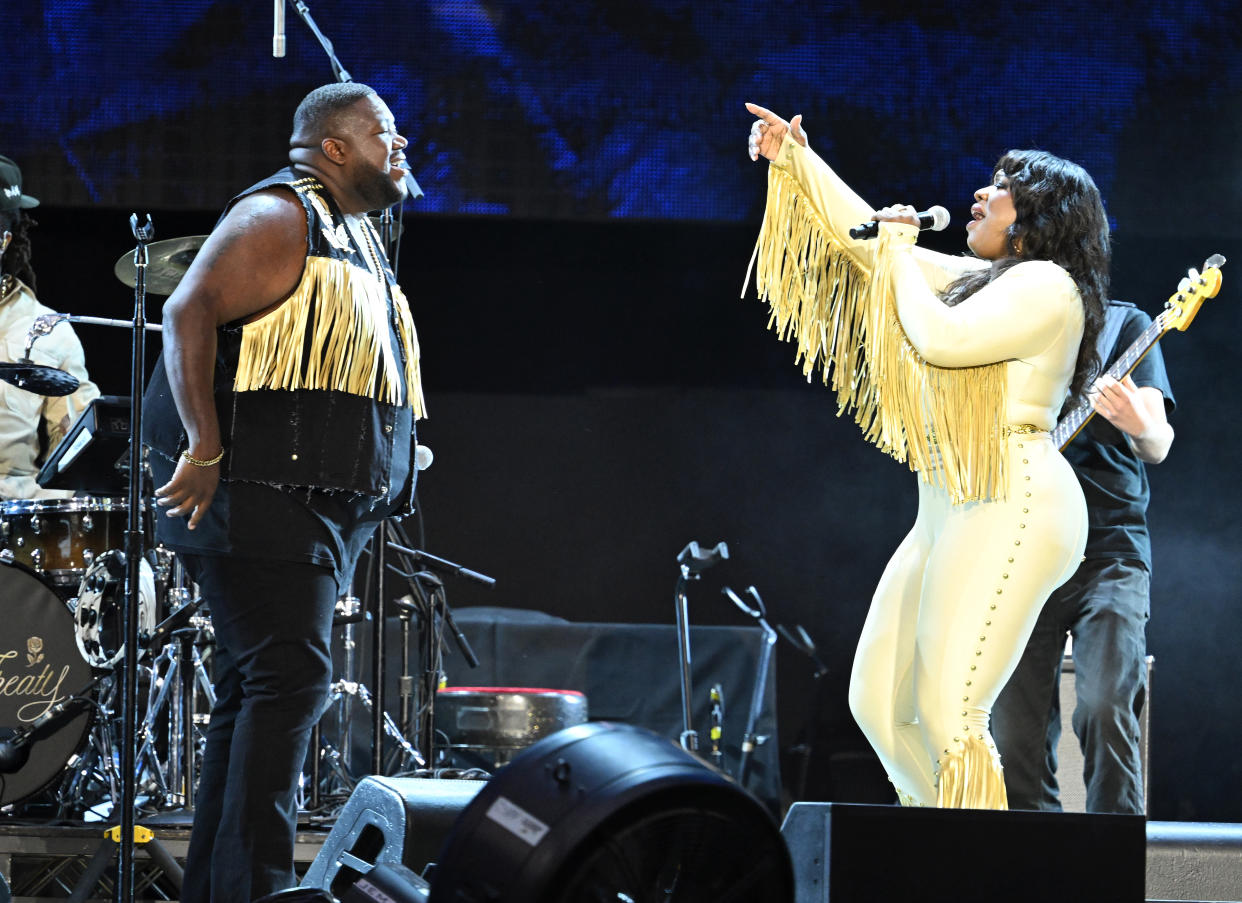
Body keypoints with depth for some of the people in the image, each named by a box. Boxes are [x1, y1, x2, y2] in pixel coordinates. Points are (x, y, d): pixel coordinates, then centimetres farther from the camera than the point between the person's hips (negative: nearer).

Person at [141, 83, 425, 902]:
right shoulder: (279, 215, -7)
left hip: (330, 509, 10)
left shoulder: (358, 239, 23)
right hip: (265, 497, -10)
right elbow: (190, 311, -18)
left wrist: (377, 496, 19)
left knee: (256, 693, 10)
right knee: (287, 679, -16)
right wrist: (205, 451, -23)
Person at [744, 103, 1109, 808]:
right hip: (950, 513, 10)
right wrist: (797, 160, 26)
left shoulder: (1046, 286, -7)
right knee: (878, 704, 7)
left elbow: (940, 339, -20)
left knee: (947, 715, -17)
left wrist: (899, 252, -5)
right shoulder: (980, 280, 22)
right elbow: (869, 240, 29)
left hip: (1012, 509, -10)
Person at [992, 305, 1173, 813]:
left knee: (1106, 709, -19)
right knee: (1015, 730, -2)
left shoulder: (1123, 325, 6)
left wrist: (1141, 426, -30)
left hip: (1109, 549, -4)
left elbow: (1157, 447, -6)